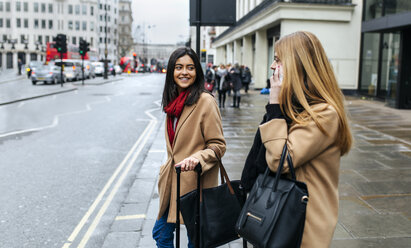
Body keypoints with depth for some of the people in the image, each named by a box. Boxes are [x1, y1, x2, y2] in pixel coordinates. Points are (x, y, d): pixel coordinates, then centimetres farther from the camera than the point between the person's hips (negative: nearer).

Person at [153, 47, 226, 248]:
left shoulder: (205, 101, -15)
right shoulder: (173, 102, 8)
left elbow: (218, 145, -14)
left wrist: (197, 158, -30)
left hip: (196, 184, -7)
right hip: (173, 182, 7)